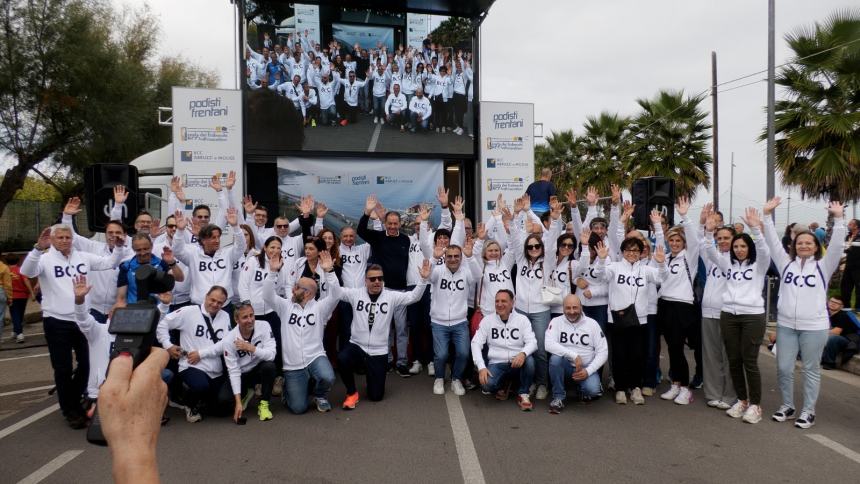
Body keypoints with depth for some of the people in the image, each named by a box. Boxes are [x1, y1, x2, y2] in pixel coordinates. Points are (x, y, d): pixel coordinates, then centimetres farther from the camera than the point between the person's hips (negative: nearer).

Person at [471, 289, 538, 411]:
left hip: (517, 364, 0)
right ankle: (502, 385, 10)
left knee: (529, 360, -33)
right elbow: (476, 343, -3)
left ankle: (523, 394, -7)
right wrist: (481, 367, -18)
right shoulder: (487, 320, 1)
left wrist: (523, 353, -32)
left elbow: (532, 342, -7)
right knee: (487, 385, -29)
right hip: (496, 364, 0)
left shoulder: (522, 319, 1)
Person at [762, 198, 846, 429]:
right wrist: (767, 215, -4)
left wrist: (838, 219, -19)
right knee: (784, 369, 6)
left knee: (811, 369, 8)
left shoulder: (823, 266, 2)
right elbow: (773, 242, 3)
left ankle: (808, 411, 20)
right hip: (786, 325, 2)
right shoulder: (786, 263, 8)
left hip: (814, 327, -2)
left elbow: (837, 246, -10)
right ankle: (787, 406, 24)